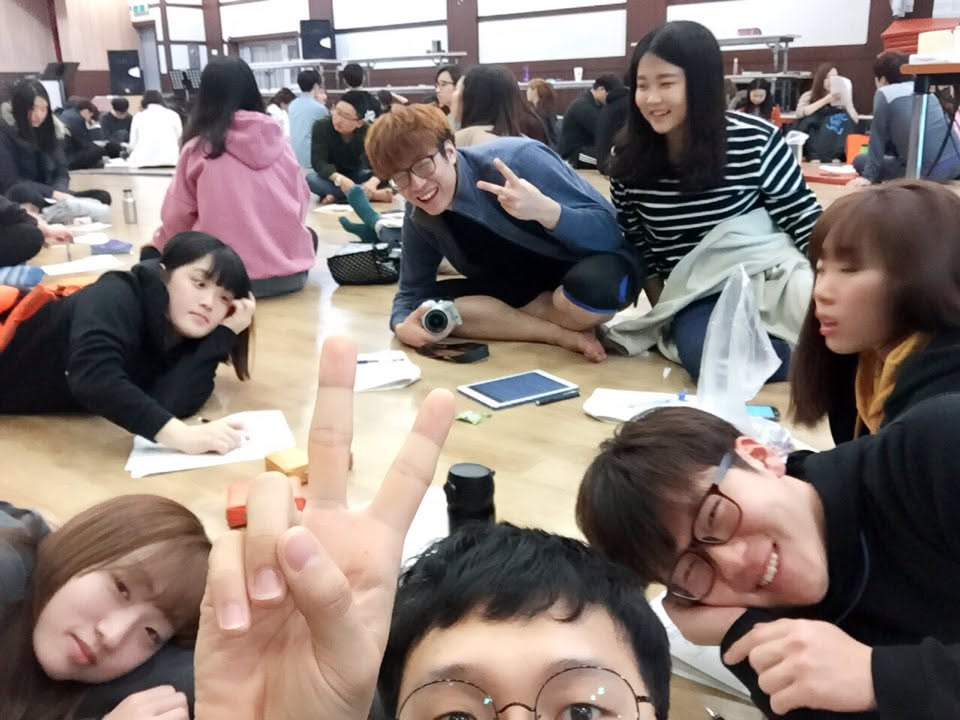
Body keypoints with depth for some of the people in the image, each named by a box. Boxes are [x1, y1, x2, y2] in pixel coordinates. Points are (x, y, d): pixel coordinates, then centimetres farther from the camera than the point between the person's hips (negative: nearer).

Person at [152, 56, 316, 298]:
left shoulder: (198, 147, -4)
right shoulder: (276, 138, 2)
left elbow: (177, 217, 5)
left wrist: (159, 245, 27)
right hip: (289, 272, 2)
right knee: (310, 236, 33)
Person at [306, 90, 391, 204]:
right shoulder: (321, 127, -21)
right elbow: (319, 162, -31)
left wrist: (372, 182, -52)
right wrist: (339, 179, -50)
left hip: (355, 176, 1)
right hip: (331, 177, 0)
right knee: (310, 178, -35)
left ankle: (336, 197, -31)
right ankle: (371, 195, -37)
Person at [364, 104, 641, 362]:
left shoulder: (518, 159, -27)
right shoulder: (418, 216, -9)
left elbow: (610, 233, -27)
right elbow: (412, 292, -1)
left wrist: (545, 211, -46)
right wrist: (404, 325, -25)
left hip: (591, 270, -5)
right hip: (523, 287, 6)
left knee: (594, 286, -41)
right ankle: (566, 335, -16)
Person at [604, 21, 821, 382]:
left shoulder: (755, 140, -8)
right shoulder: (630, 160, -1)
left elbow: (806, 221, -2)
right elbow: (636, 246, 11)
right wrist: (664, 312, 5)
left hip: (771, 271, -1)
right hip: (695, 296, 1)